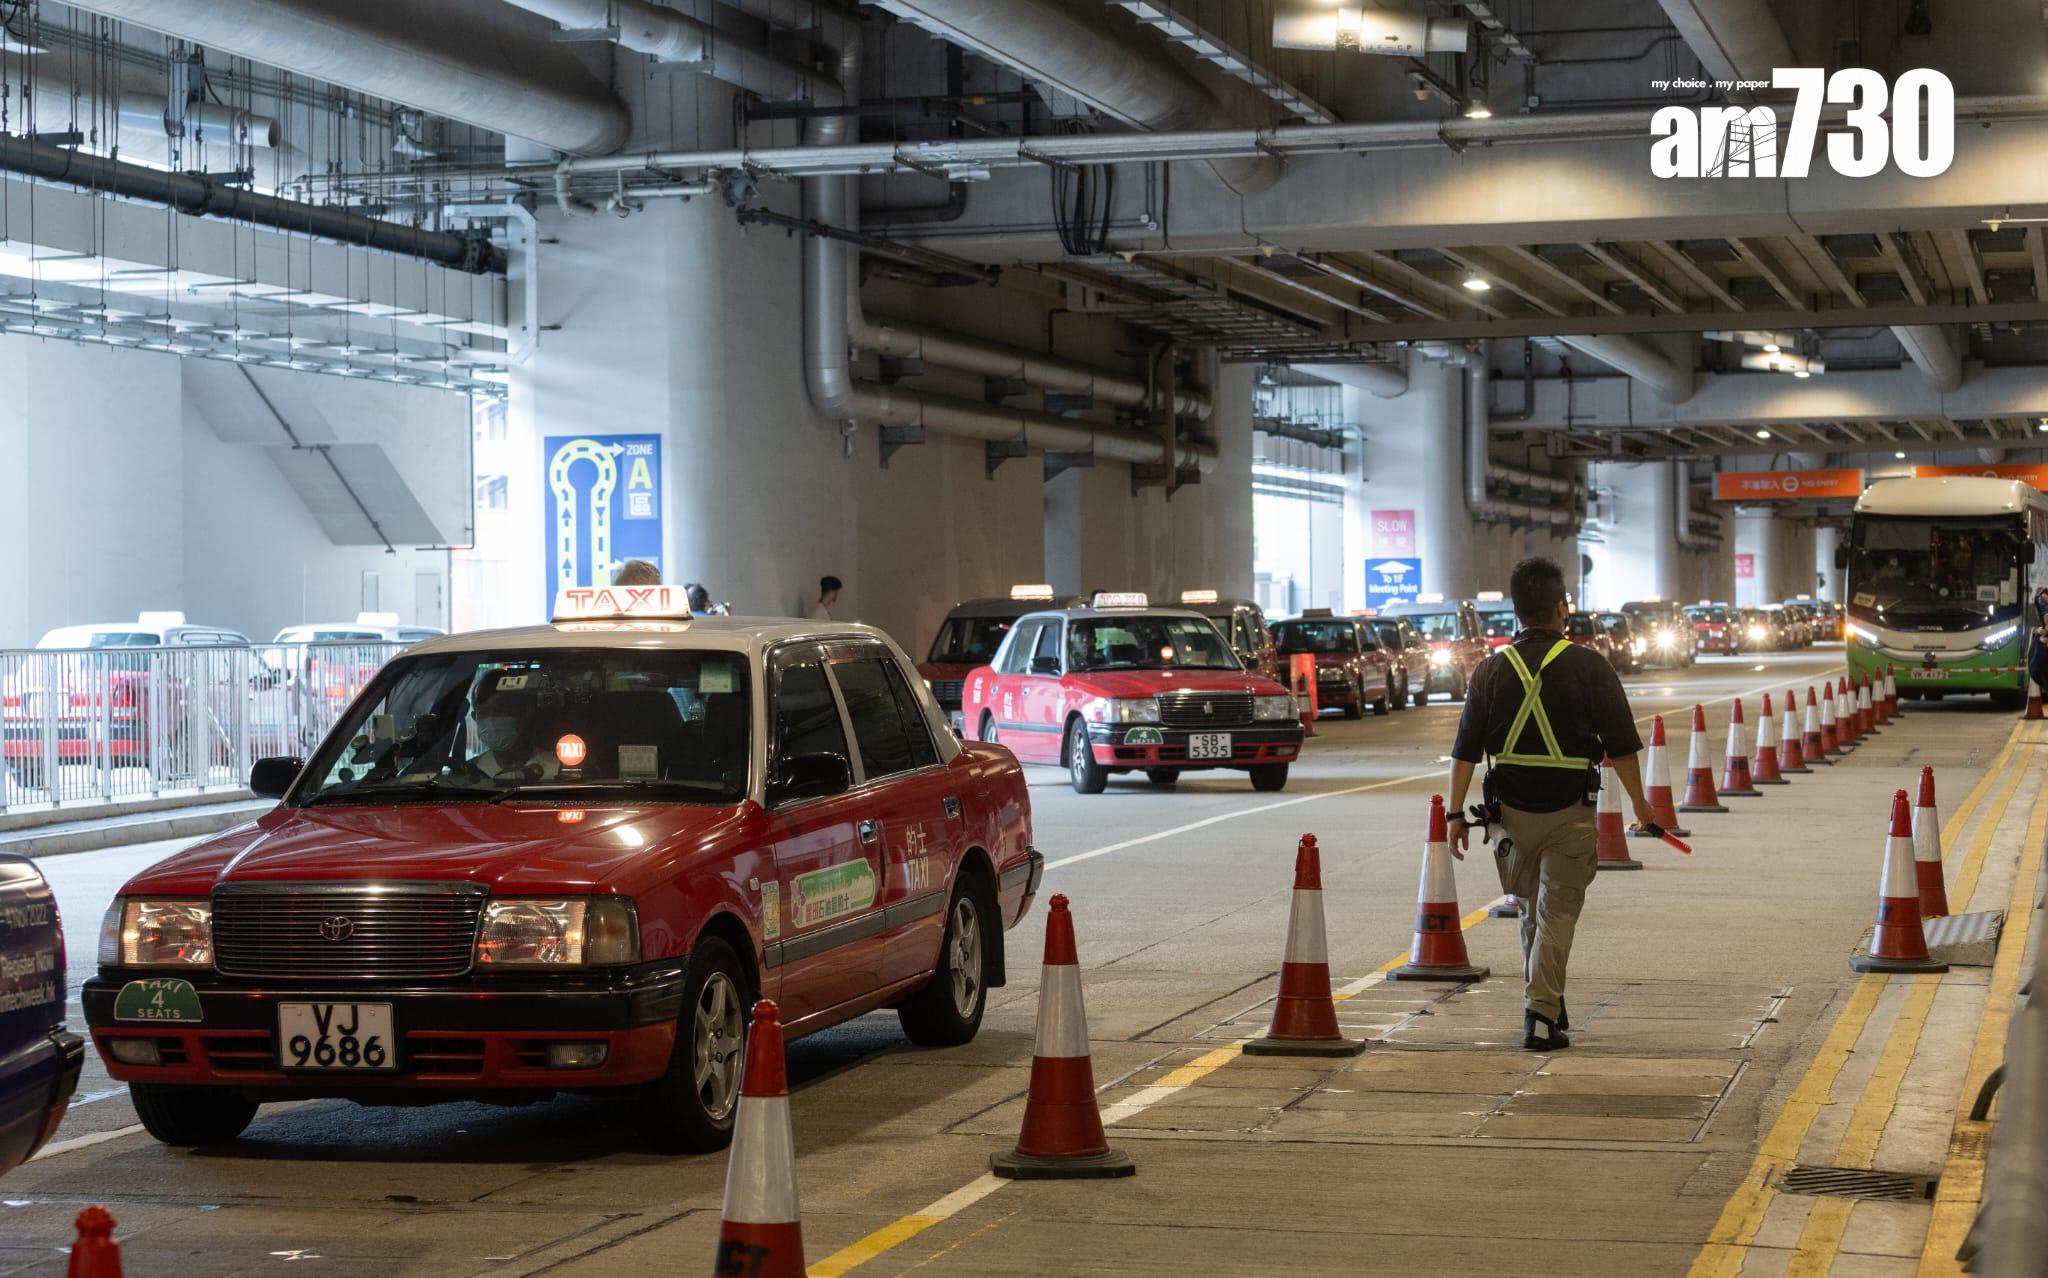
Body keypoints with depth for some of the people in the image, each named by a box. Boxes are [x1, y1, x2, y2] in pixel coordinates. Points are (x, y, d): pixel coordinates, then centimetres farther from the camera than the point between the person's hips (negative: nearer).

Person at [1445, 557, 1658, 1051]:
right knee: (1557, 913, 2)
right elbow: (1621, 746, -5)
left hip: (1511, 807, 3)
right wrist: (1640, 805, 4)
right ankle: (1542, 1016, -6)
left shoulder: (1492, 669, 1)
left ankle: (1547, 1004, 28)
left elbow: (1466, 751, 0)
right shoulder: (1588, 666, -6)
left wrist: (1457, 812, 4)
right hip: (1569, 810, -3)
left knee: (1533, 908, 18)